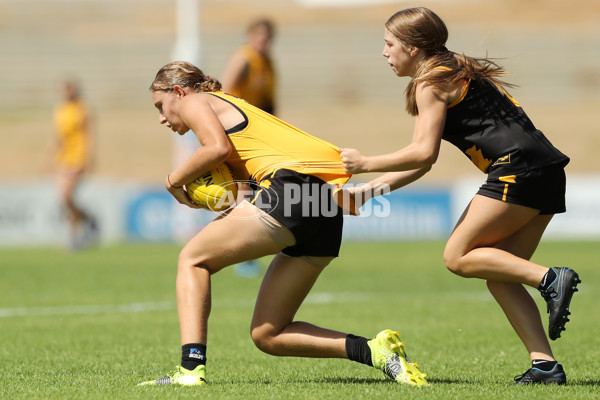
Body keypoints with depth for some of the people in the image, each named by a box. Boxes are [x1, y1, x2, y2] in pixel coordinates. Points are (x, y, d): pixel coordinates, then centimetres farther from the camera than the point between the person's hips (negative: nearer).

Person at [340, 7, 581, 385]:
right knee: (498, 275, 7)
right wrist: (367, 190, 24)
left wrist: (365, 163, 0)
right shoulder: (455, 73, 27)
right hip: (546, 171, 10)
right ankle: (545, 365, -3)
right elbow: (420, 164, 27)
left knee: (458, 256, -5)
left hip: (518, 167, -10)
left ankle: (550, 279, -16)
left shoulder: (432, 82, -2)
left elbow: (424, 153, -11)